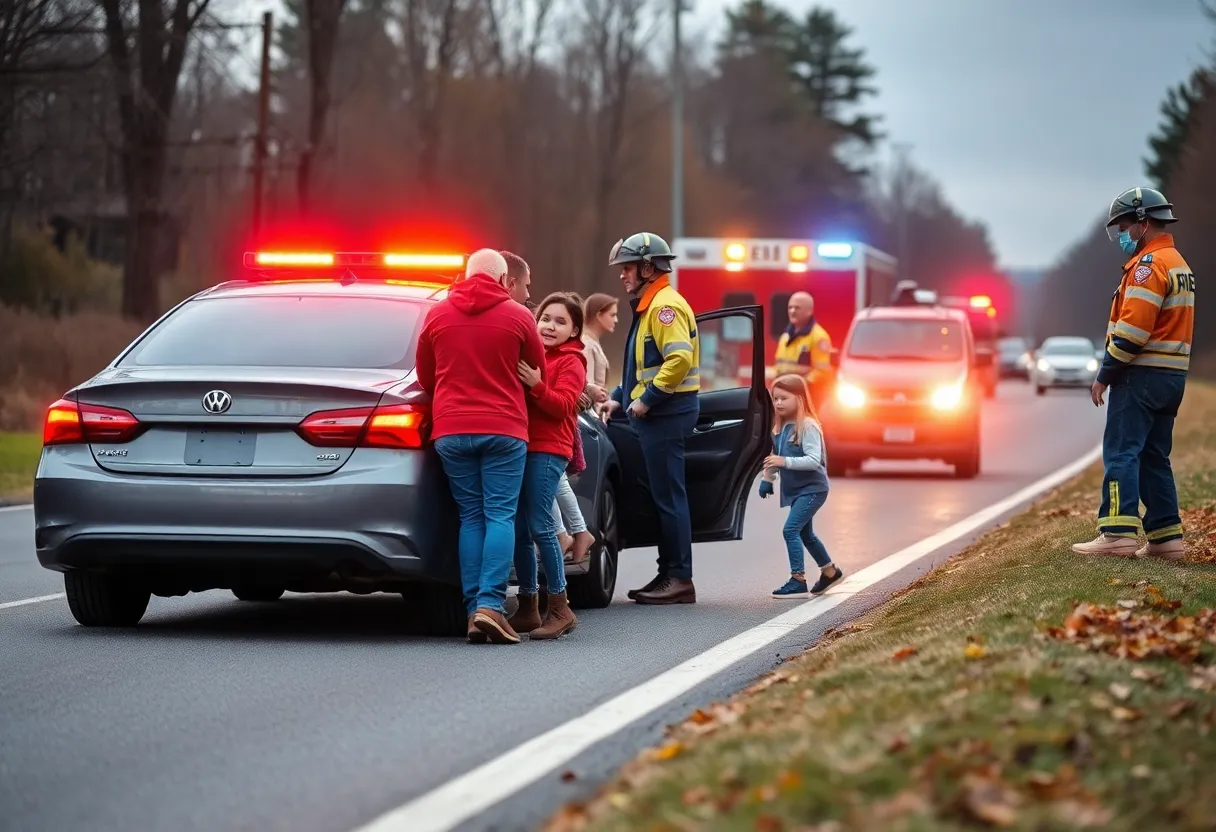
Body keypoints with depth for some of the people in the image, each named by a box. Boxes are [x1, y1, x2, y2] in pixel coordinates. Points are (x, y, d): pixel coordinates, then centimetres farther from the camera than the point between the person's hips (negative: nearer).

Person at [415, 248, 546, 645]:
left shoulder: (437, 315, 6)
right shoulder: (517, 316, -1)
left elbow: (425, 377, 15)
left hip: (451, 430, 3)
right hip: (503, 430, -3)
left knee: (470, 517, 8)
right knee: (500, 516, -2)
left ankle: (474, 609, 2)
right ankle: (491, 604, -15)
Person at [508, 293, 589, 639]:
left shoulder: (570, 362, 1)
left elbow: (563, 405, -12)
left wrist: (536, 385, -26)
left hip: (548, 450, -7)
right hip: (522, 445, 7)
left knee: (539, 526, -13)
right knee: (520, 530, 5)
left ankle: (559, 607, -7)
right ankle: (528, 608, 12)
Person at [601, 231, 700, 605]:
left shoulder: (665, 306, -13)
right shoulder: (649, 306, 20)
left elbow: (680, 359, -25)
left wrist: (647, 399, -21)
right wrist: (621, 397, 18)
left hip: (667, 412, -11)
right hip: (658, 413, 11)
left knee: (669, 496, -8)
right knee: (662, 495, 11)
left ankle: (679, 578, -7)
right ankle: (669, 575, 15)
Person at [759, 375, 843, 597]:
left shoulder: (808, 426, -19)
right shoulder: (780, 427, 6)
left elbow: (814, 460, -26)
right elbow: (774, 458, 17)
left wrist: (785, 462, -30)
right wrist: (767, 479, 10)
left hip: (812, 488, -9)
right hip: (795, 489, 9)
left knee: (790, 529, -18)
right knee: (805, 533, 20)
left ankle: (798, 581, -16)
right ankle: (829, 571, 38)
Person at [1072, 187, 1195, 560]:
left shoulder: (1149, 264, -13)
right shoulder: (1178, 263, 19)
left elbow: (1132, 330, -20)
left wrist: (1104, 376, -15)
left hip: (1142, 375, -10)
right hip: (1173, 376, 10)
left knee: (1121, 452, -11)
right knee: (1154, 457, 12)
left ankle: (1118, 533, -17)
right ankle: (1165, 537, 10)